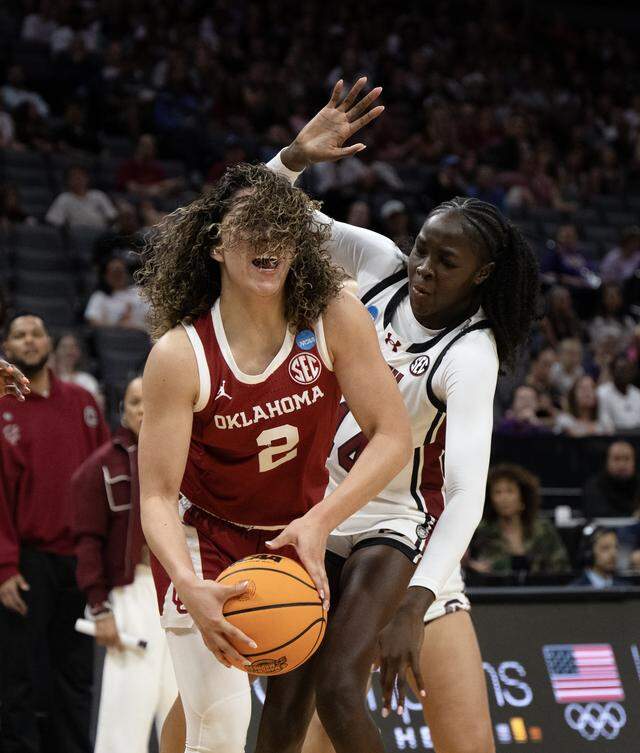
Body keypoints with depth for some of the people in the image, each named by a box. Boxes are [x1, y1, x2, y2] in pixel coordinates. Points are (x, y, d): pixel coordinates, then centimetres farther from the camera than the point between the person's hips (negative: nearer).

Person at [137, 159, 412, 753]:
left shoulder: (337, 321, -17)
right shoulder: (180, 355, -23)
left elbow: (393, 437, -17)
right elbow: (156, 495, -24)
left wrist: (320, 521, -30)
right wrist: (192, 590, -41)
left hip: (299, 539, 3)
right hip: (204, 541, -3)